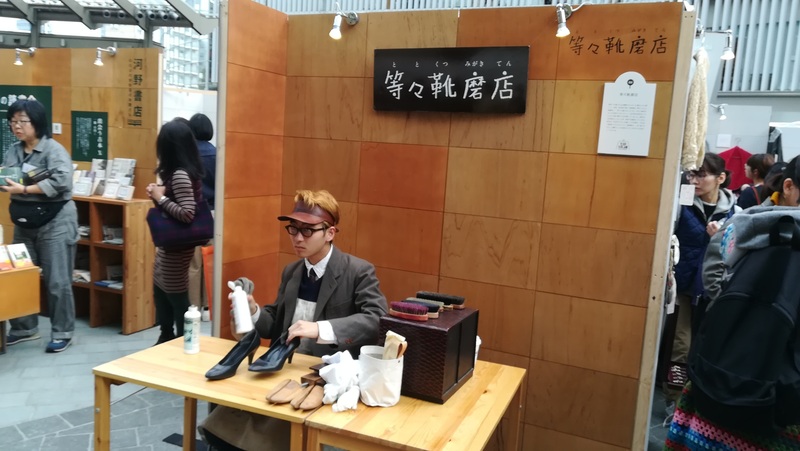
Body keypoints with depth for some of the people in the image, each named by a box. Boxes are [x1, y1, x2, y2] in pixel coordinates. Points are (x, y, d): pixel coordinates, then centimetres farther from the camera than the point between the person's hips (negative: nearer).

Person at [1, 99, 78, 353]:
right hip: (24, 223, 7)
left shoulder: (54, 150, -12)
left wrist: (24, 189, -25)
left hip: (54, 222, -7)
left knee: (57, 281, 0)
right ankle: (25, 328, 30)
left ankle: (63, 333, 11)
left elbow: (61, 182, -25)